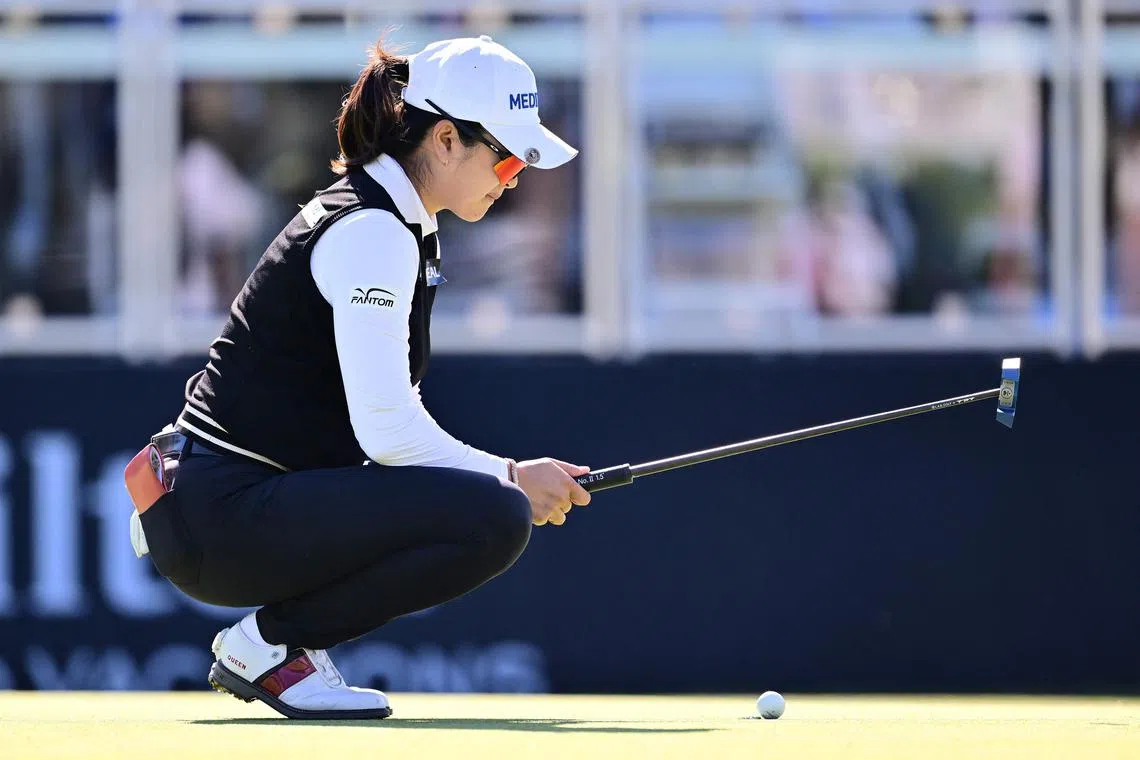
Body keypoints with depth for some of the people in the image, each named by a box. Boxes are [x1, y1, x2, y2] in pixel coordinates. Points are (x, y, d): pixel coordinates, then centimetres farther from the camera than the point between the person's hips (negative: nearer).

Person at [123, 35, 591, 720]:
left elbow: (385, 417, 19)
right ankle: (267, 644, -9)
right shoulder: (373, 233, -15)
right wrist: (512, 477, -9)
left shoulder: (403, 226, 16)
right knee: (495, 517, -22)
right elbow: (387, 431, -21)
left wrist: (513, 479, 6)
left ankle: (285, 639, 12)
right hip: (219, 516, -11)